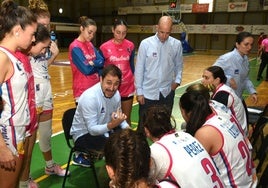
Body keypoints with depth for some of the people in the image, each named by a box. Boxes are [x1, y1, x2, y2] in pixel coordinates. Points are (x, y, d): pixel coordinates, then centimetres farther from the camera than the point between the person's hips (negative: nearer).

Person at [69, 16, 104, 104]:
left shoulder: (90, 45, 9)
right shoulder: (75, 47, -14)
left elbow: (102, 61, 1)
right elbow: (86, 70, -20)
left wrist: (92, 63, -16)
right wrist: (97, 64, -3)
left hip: (95, 87, 7)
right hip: (83, 90, -7)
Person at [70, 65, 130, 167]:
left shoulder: (116, 94, -9)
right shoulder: (89, 97, -29)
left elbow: (118, 117, 6)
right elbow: (92, 129, -28)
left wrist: (127, 127, -15)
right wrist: (111, 125, -46)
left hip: (104, 130, 7)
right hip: (83, 134, -7)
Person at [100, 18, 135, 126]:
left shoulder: (130, 46, -2)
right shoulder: (104, 47, -8)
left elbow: (131, 66, 9)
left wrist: (135, 83, 10)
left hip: (128, 88, 2)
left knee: (126, 118, 13)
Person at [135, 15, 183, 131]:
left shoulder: (176, 44, -1)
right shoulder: (146, 43, -7)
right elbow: (139, 69, -4)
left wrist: (177, 80, -5)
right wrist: (139, 91, -4)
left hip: (167, 93, 2)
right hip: (148, 93, -2)